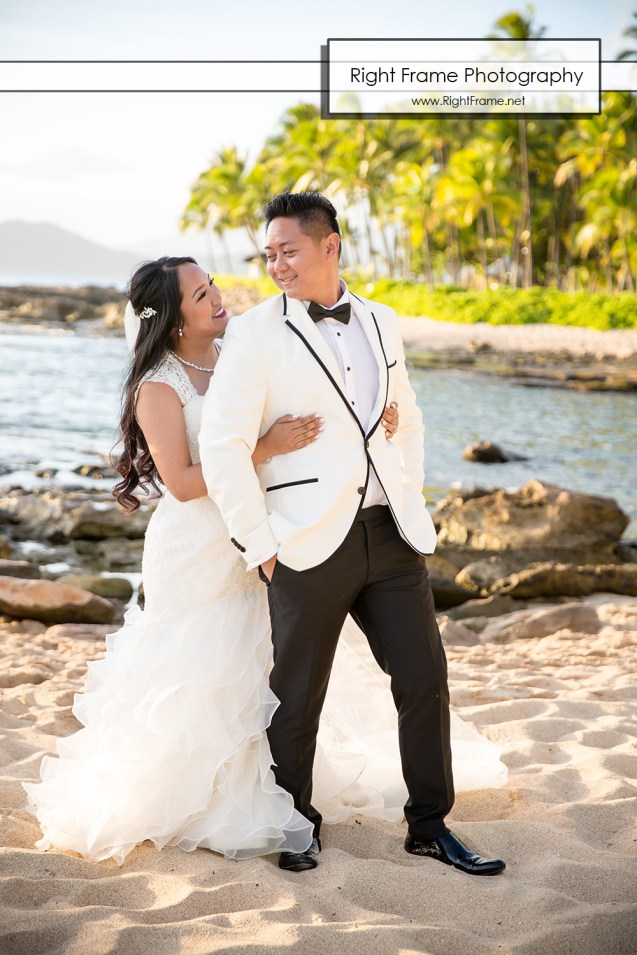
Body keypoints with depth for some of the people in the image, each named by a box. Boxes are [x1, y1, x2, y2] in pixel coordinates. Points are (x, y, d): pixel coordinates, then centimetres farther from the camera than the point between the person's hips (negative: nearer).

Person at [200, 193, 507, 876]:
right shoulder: (256, 334, -5)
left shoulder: (381, 323, 11)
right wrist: (258, 544, -9)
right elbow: (221, 446, -9)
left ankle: (429, 827, 21)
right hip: (309, 545, -4)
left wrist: (411, 506, 15)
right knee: (298, 694, 6)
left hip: (389, 537, 5)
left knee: (424, 677, 6)